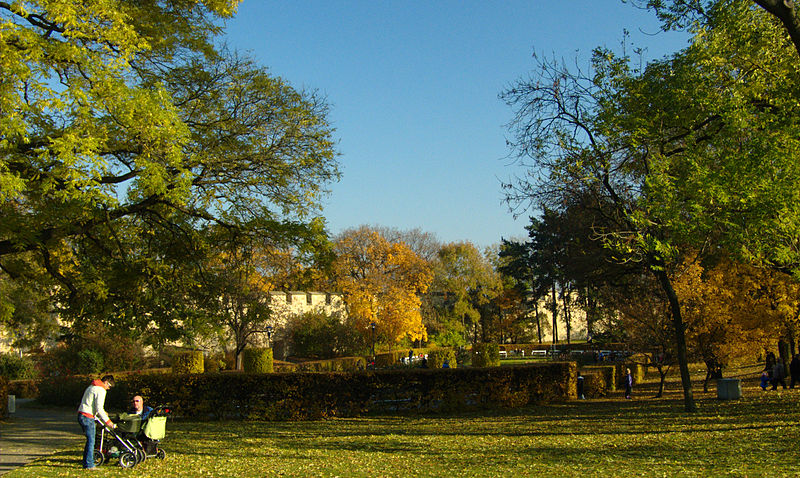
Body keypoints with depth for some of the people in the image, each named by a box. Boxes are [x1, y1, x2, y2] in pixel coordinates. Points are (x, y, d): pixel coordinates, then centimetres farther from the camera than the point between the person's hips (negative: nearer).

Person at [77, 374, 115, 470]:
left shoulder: (91, 387, 20)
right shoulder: (101, 390, -11)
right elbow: (99, 408, -16)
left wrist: (102, 413, 26)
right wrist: (107, 421, -12)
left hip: (81, 415, 10)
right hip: (88, 417, -10)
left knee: (90, 440, 15)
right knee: (91, 440, -5)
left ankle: (86, 463, 17)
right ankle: (89, 465, -4)